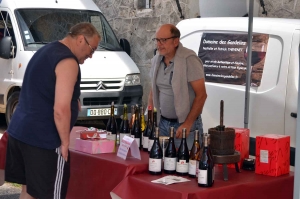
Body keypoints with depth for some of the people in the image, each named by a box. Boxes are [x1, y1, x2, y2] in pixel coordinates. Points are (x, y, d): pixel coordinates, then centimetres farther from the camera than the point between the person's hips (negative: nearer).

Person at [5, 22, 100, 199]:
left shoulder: (46, 51, 15)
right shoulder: (68, 62, -16)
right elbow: (60, 109, -23)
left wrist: (72, 103, 16)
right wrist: (65, 142, -12)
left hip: (19, 131, 10)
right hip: (43, 140, -10)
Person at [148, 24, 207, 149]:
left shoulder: (189, 59, -15)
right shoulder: (156, 60, 7)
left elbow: (201, 95, -16)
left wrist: (188, 124, -17)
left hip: (185, 124, -6)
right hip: (163, 122, 6)